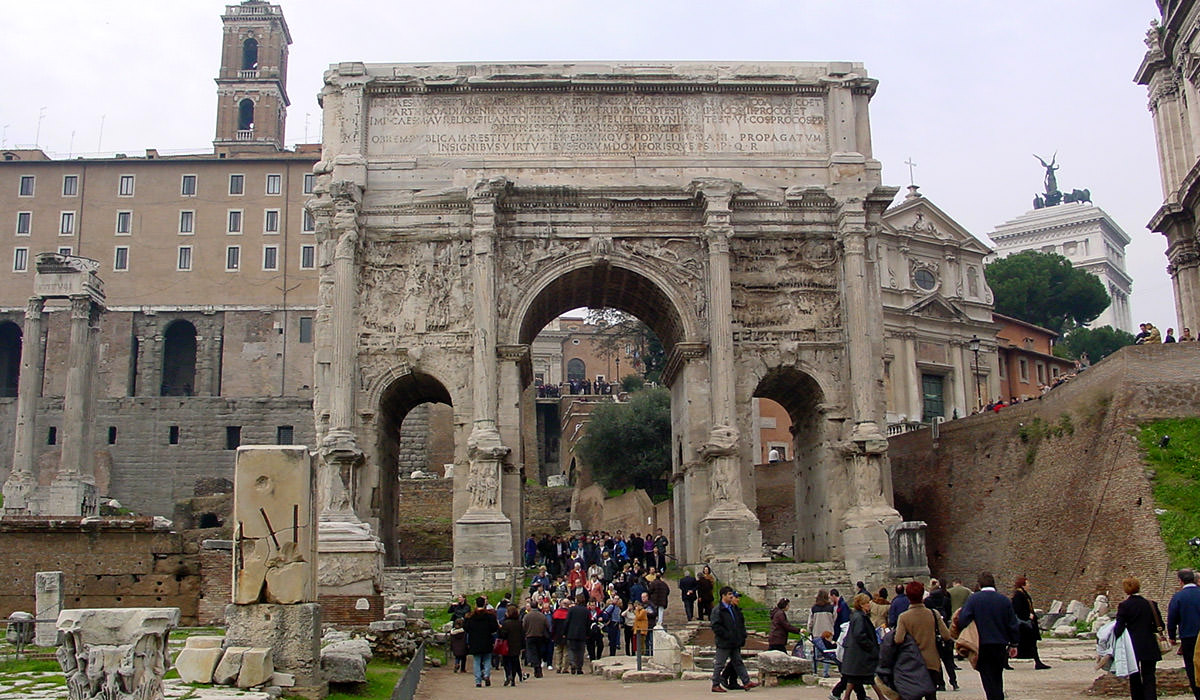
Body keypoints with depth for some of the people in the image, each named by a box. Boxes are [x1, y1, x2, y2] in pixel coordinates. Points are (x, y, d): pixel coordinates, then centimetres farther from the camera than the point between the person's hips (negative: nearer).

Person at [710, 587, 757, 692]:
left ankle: (746, 682, 14)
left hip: (735, 643, 8)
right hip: (723, 643, -8)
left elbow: (741, 622, 23)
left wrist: (742, 635, 12)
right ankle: (715, 685, 7)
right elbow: (716, 626, -19)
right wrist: (727, 635, -21)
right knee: (719, 664, 0)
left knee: (738, 662, 12)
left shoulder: (734, 608, 13)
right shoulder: (717, 610, -13)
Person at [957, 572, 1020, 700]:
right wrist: (1013, 644, 14)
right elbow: (1013, 625, 4)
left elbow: (962, 620, -15)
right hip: (1000, 646, 4)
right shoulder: (1005, 600, 0)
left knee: (988, 680, 1)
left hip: (982, 645, -3)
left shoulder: (973, 599, -9)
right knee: (998, 679, 18)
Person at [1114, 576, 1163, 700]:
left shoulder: (1124, 606, -9)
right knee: (1149, 678, 3)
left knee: (1134, 678, 12)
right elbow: (1159, 626, 4)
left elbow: (1119, 628, -15)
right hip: (1149, 648, 2)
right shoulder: (1150, 604, 1)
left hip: (1132, 647, -2)